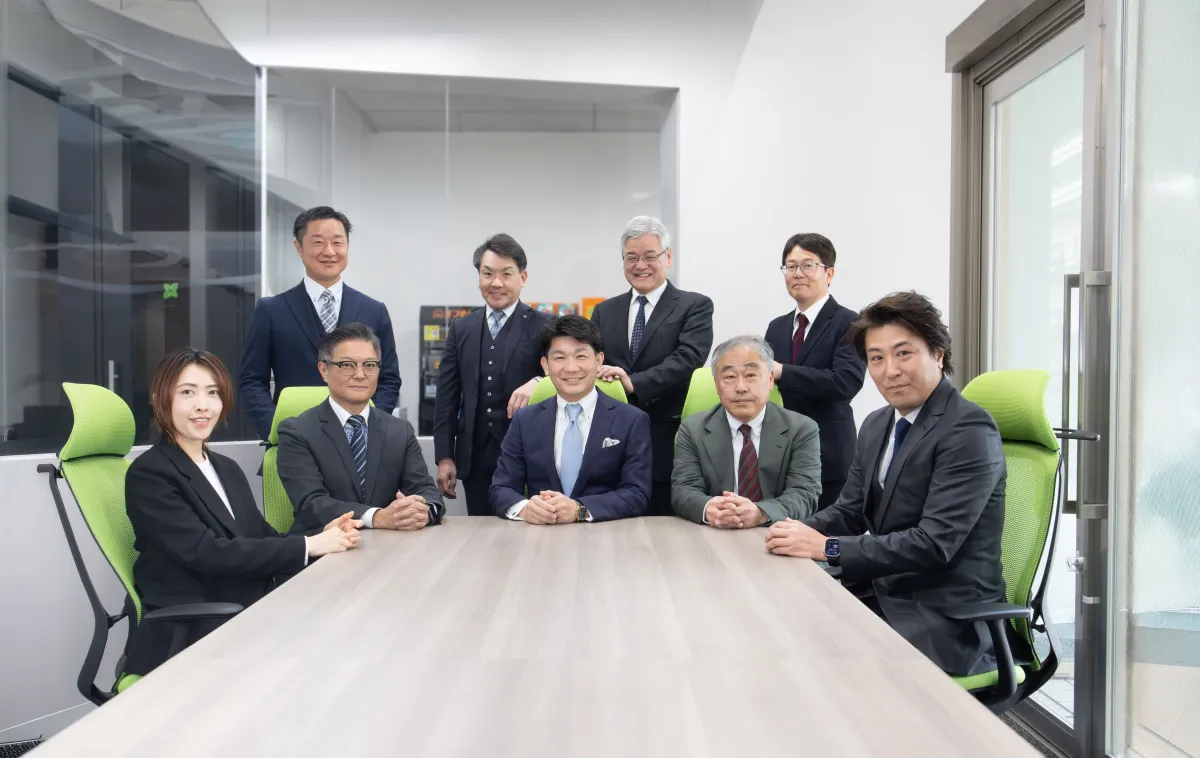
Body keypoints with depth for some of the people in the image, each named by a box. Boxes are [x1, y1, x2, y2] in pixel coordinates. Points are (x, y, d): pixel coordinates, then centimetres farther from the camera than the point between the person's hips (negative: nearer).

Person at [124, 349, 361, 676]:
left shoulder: (228, 468, 15)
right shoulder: (148, 474, -8)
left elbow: (263, 538, 6)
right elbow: (206, 553, -19)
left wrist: (321, 535, -14)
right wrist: (307, 545, -20)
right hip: (188, 639, -6)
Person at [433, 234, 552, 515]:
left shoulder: (542, 327, -1)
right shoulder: (461, 328, 9)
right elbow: (447, 397, 8)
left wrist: (538, 382, -30)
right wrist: (444, 457, 3)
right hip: (475, 457, 3)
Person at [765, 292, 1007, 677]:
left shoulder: (970, 429, -16)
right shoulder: (877, 425, 8)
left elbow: (934, 543, -23)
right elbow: (849, 511, 13)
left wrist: (827, 547, -24)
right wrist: (798, 531, -8)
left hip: (945, 623, -7)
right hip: (884, 600, 7)